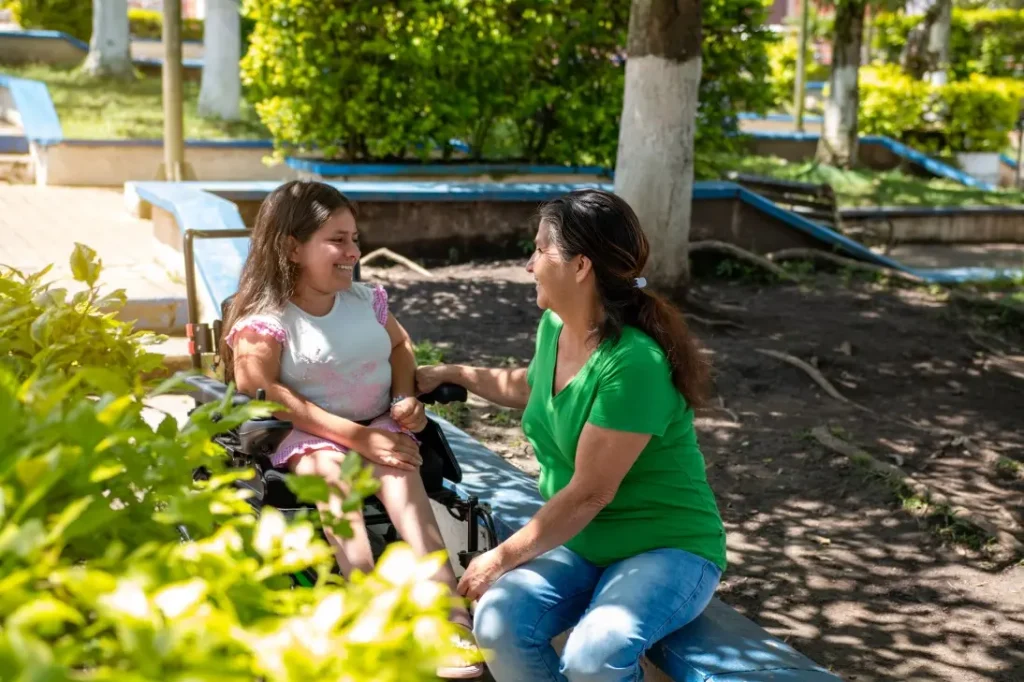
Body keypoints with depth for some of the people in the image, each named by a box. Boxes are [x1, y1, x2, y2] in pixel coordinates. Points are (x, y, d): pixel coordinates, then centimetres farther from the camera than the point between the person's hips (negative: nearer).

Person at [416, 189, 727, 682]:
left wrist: (502, 557, -14)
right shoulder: (554, 326, 1)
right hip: (582, 542, 7)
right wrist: (451, 374, 28)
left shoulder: (634, 362, -26)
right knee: (497, 624, -20)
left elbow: (589, 494, -23)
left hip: (667, 548, -6)